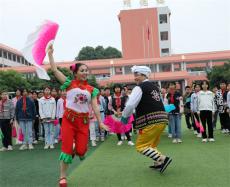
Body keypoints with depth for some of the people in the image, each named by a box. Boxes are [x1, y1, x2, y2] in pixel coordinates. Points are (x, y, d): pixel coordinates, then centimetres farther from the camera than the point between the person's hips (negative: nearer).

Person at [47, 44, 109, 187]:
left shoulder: (91, 89, 5)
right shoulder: (70, 83, 0)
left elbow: (95, 107, 1)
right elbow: (55, 70, -4)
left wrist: (100, 122, -7)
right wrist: (50, 54, -7)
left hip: (83, 121, 2)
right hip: (69, 119, -2)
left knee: (81, 151, -1)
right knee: (66, 148, -4)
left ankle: (76, 149, 39)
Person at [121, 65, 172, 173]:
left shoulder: (139, 88, -6)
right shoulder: (154, 87, 19)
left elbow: (130, 105, -15)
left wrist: (124, 116, 1)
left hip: (151, 121, -9)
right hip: (162, 119, 9)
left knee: (141, 146, -1)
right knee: (151, 144, 24)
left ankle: (163, 159, -11)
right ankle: (158, 163, 20)